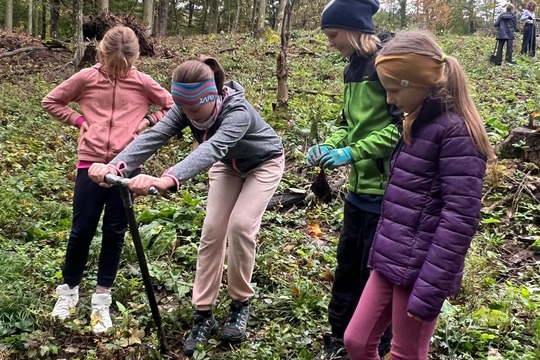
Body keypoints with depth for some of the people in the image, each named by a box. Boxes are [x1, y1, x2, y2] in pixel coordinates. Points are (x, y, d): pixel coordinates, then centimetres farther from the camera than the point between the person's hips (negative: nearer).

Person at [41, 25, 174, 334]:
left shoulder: (142, 82, 2)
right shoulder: (86, 78, 3)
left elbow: (174, 108, 10)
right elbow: (51, 102, 14)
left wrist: (147, 121, -2)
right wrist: (78, 119, 1)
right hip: (90, 164, 0)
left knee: (115, 233, 5)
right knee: (82, 230, 5)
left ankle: (102, 299, 19)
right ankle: (69, 290, 27)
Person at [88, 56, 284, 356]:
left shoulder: (238, 112, -41)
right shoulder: (188, 108, -24)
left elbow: (211, 149, -59)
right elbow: (155, 135, -39)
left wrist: (166, 180, -76)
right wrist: (115, 166, -58)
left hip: (264, 163, -5)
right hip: (229, 165, 5)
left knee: (240, 225, -18)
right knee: (213, 229, -4)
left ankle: (241, 304, 5)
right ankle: (204, 314, 5)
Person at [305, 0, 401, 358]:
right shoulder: (354, 68, 11)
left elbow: (402, 125, -22)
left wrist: (351, 153, -23)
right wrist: (329, 146, -1)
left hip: (386, 188, -8)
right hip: (360, 186, 8)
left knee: (376, 272, 5)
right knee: (347, 265, 16)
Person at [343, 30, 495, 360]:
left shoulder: (455, 132, -17)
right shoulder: (418, 123, 11)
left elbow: (460, 217, -21)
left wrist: (429, 290, -22)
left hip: (420, 269, -8)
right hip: (392, 262, 8)